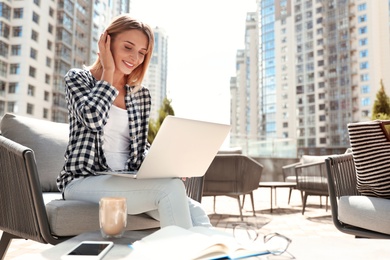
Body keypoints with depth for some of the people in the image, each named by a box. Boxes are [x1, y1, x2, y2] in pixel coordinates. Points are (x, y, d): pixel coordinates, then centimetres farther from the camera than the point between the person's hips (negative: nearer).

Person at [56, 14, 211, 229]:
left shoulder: (141, 95, 14)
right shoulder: (78, 78, 4)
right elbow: (93, 118, -17)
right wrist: (108, 71, -4)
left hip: (127, 182, 5)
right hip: (84, 180, -4)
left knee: (196, 214, -22)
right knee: (171, 187, -29)